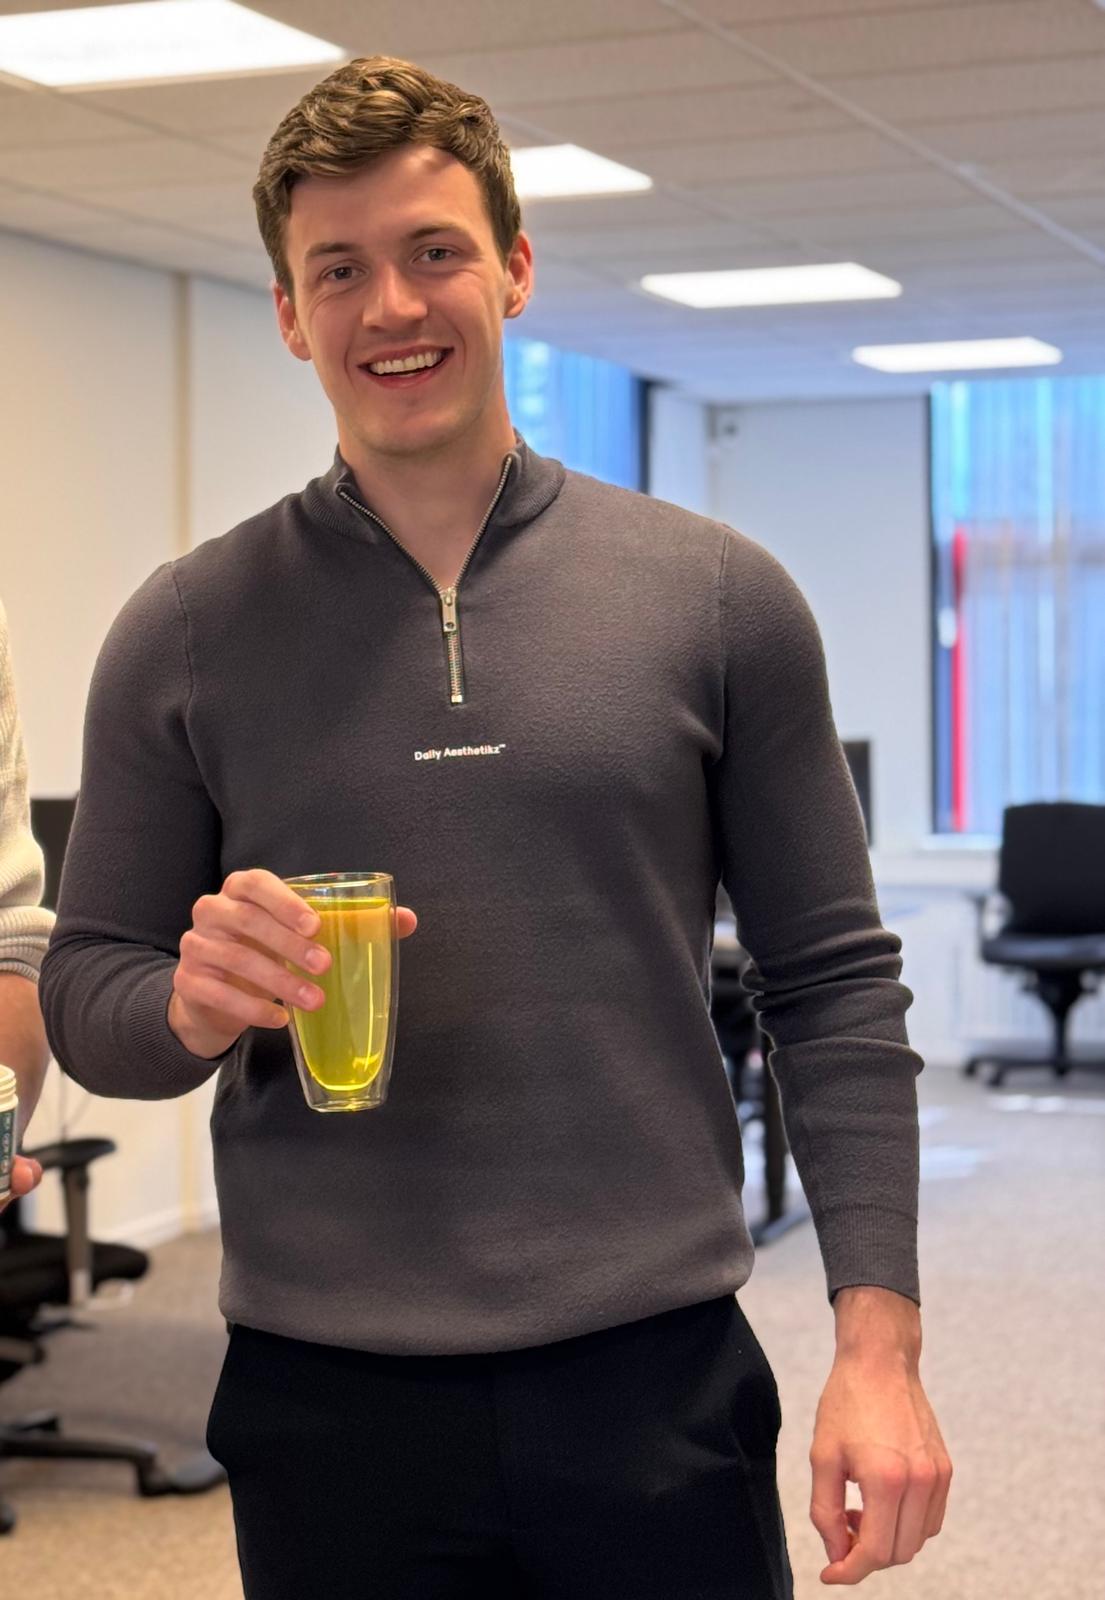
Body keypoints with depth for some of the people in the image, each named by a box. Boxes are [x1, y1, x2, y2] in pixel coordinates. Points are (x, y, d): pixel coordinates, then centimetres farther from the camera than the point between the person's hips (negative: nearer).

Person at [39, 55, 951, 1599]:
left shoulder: (718, 598, 1)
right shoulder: (185, 635, 2)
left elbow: (833, 986, 2)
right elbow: (84, 994, 7)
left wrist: (880, 1342, -6)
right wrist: (196, 1004, -16)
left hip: (663, 1387, 0)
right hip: (329, 1405, 1)